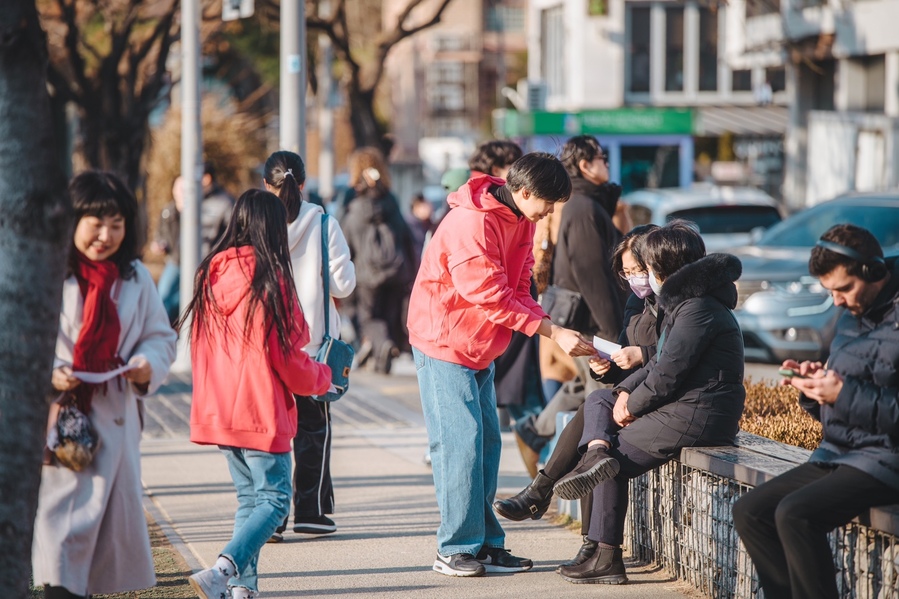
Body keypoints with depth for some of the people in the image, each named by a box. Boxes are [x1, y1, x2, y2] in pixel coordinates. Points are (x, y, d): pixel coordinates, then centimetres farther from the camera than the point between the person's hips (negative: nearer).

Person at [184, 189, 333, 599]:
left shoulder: (212, 273, 6)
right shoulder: (270, 278, -13)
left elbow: (199, 345, 12)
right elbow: (286, 355, -10)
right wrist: (322, 377, 9)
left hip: (217, 409, 7)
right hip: (260, 411, -7)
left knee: (249, 496, 17)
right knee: (273, 499, -3)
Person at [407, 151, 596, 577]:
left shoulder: (521, 222, 6)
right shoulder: (472, 223, -24)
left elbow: (519, 291, 7)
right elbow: (492, 297, -26)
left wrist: (558, 332, -9)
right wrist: (553, 332, -25)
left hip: (480, 350, 9)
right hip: (445, 344, -9)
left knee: (487, 443, 8)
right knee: (460, 444, -10)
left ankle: (485, 545, 12)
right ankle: (455, 549, -5)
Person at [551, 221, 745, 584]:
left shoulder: (697, 310, -19)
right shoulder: (682, 300, 15)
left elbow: (667, 373, -21)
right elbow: (660, 363, 18)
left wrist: (632, 406, -7)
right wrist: (626, 391, 2)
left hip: (699, 416, -11)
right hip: (685, 407, 11)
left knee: (619, 456, -2)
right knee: (598, 399, 14)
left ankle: (607, 558, 2)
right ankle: (598, 449, -14)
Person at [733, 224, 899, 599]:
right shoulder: (852, 316, 15)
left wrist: (844, 394, -23)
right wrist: (816, 386, 2)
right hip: (836, 456, 10)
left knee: (795, 514, -27)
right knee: (749, 512, -1)